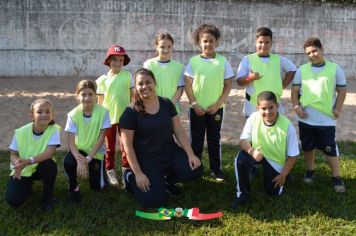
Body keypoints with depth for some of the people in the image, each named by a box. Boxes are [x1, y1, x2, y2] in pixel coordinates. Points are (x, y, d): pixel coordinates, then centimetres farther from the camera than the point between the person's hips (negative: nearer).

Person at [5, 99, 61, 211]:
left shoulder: (54, 129, -19)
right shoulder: (21, 132, -16)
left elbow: (49, 153, -29)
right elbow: (13, 155, -7)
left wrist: (28, 161, -41)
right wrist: (18, 163, -31)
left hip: (41, 168, 0)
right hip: (22, 171, 1)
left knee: (49, 164, -35)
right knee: (13, 200, -18)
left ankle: (48, 197, -6)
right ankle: (27, 185, 20)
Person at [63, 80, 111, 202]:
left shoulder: (103, 112, -19)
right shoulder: (73, 114, -16)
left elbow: (101, 139, -16)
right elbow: (71, 142, -18)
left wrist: (89, 158, -23)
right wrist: (79, 160, -34)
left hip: (96, 151, 0)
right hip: (79, 149, 0)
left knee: (97, 186, 0)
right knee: (68, 162, -32)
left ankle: (94, 168, 35)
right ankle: (74, 187, -1)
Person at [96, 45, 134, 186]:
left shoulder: (127, 75, -3)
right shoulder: (102, 80, -3)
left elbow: (133, 95, 2)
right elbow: (100, 102, 3)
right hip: (108, 117, 0)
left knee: (126, 145, 9)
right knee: (109, 146, 12)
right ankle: (110, 171, 23)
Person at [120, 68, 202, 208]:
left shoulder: (166, 104, 1)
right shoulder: (130, 113, -11)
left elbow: (179, 131, 2)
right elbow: (128, 145, -10)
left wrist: (191, 154, -9)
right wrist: (138, 173, -14)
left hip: (170, 153, 4)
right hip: (147, 159, -4)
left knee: (195, 170, -20)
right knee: (154, 201, -13)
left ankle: (168, 179, 12)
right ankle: (131, 176, 17)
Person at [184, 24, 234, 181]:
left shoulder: (223, 61, -2)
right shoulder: (194, 61, -2)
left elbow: (228, 86, -1)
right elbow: (188, 85, -1)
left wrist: (217, 104, -8)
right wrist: (194, 104, -9)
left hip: (216, 109, 0)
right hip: (197, 108, 0)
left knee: (214, 140, 10)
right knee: (196, 140, 9)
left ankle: (216, 170, 21)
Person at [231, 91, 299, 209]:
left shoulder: (287, 126, -28)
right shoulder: (254, 118, -24)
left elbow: (293, 155, -17)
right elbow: (243, 140, -18)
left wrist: (283, 175, -12)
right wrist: (251, 151, -40)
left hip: (276, 161, -1)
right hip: (258, 153, 1)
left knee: (273, 192, 4)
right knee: (240, 160, -31)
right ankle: (243, 194, -9)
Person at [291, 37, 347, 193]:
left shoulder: (335, 68, 0)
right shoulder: (302, 70, 5)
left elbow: (342, 90, 3)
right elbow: (295, 90, 6)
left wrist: (338, 109, -5)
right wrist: (296, 106, -7)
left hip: (327, 119, -2)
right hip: (306, 118, 3)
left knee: (330, 149, 2)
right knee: (308, 147, 15)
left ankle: (337, 177, 12)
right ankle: (310, 171, 32)